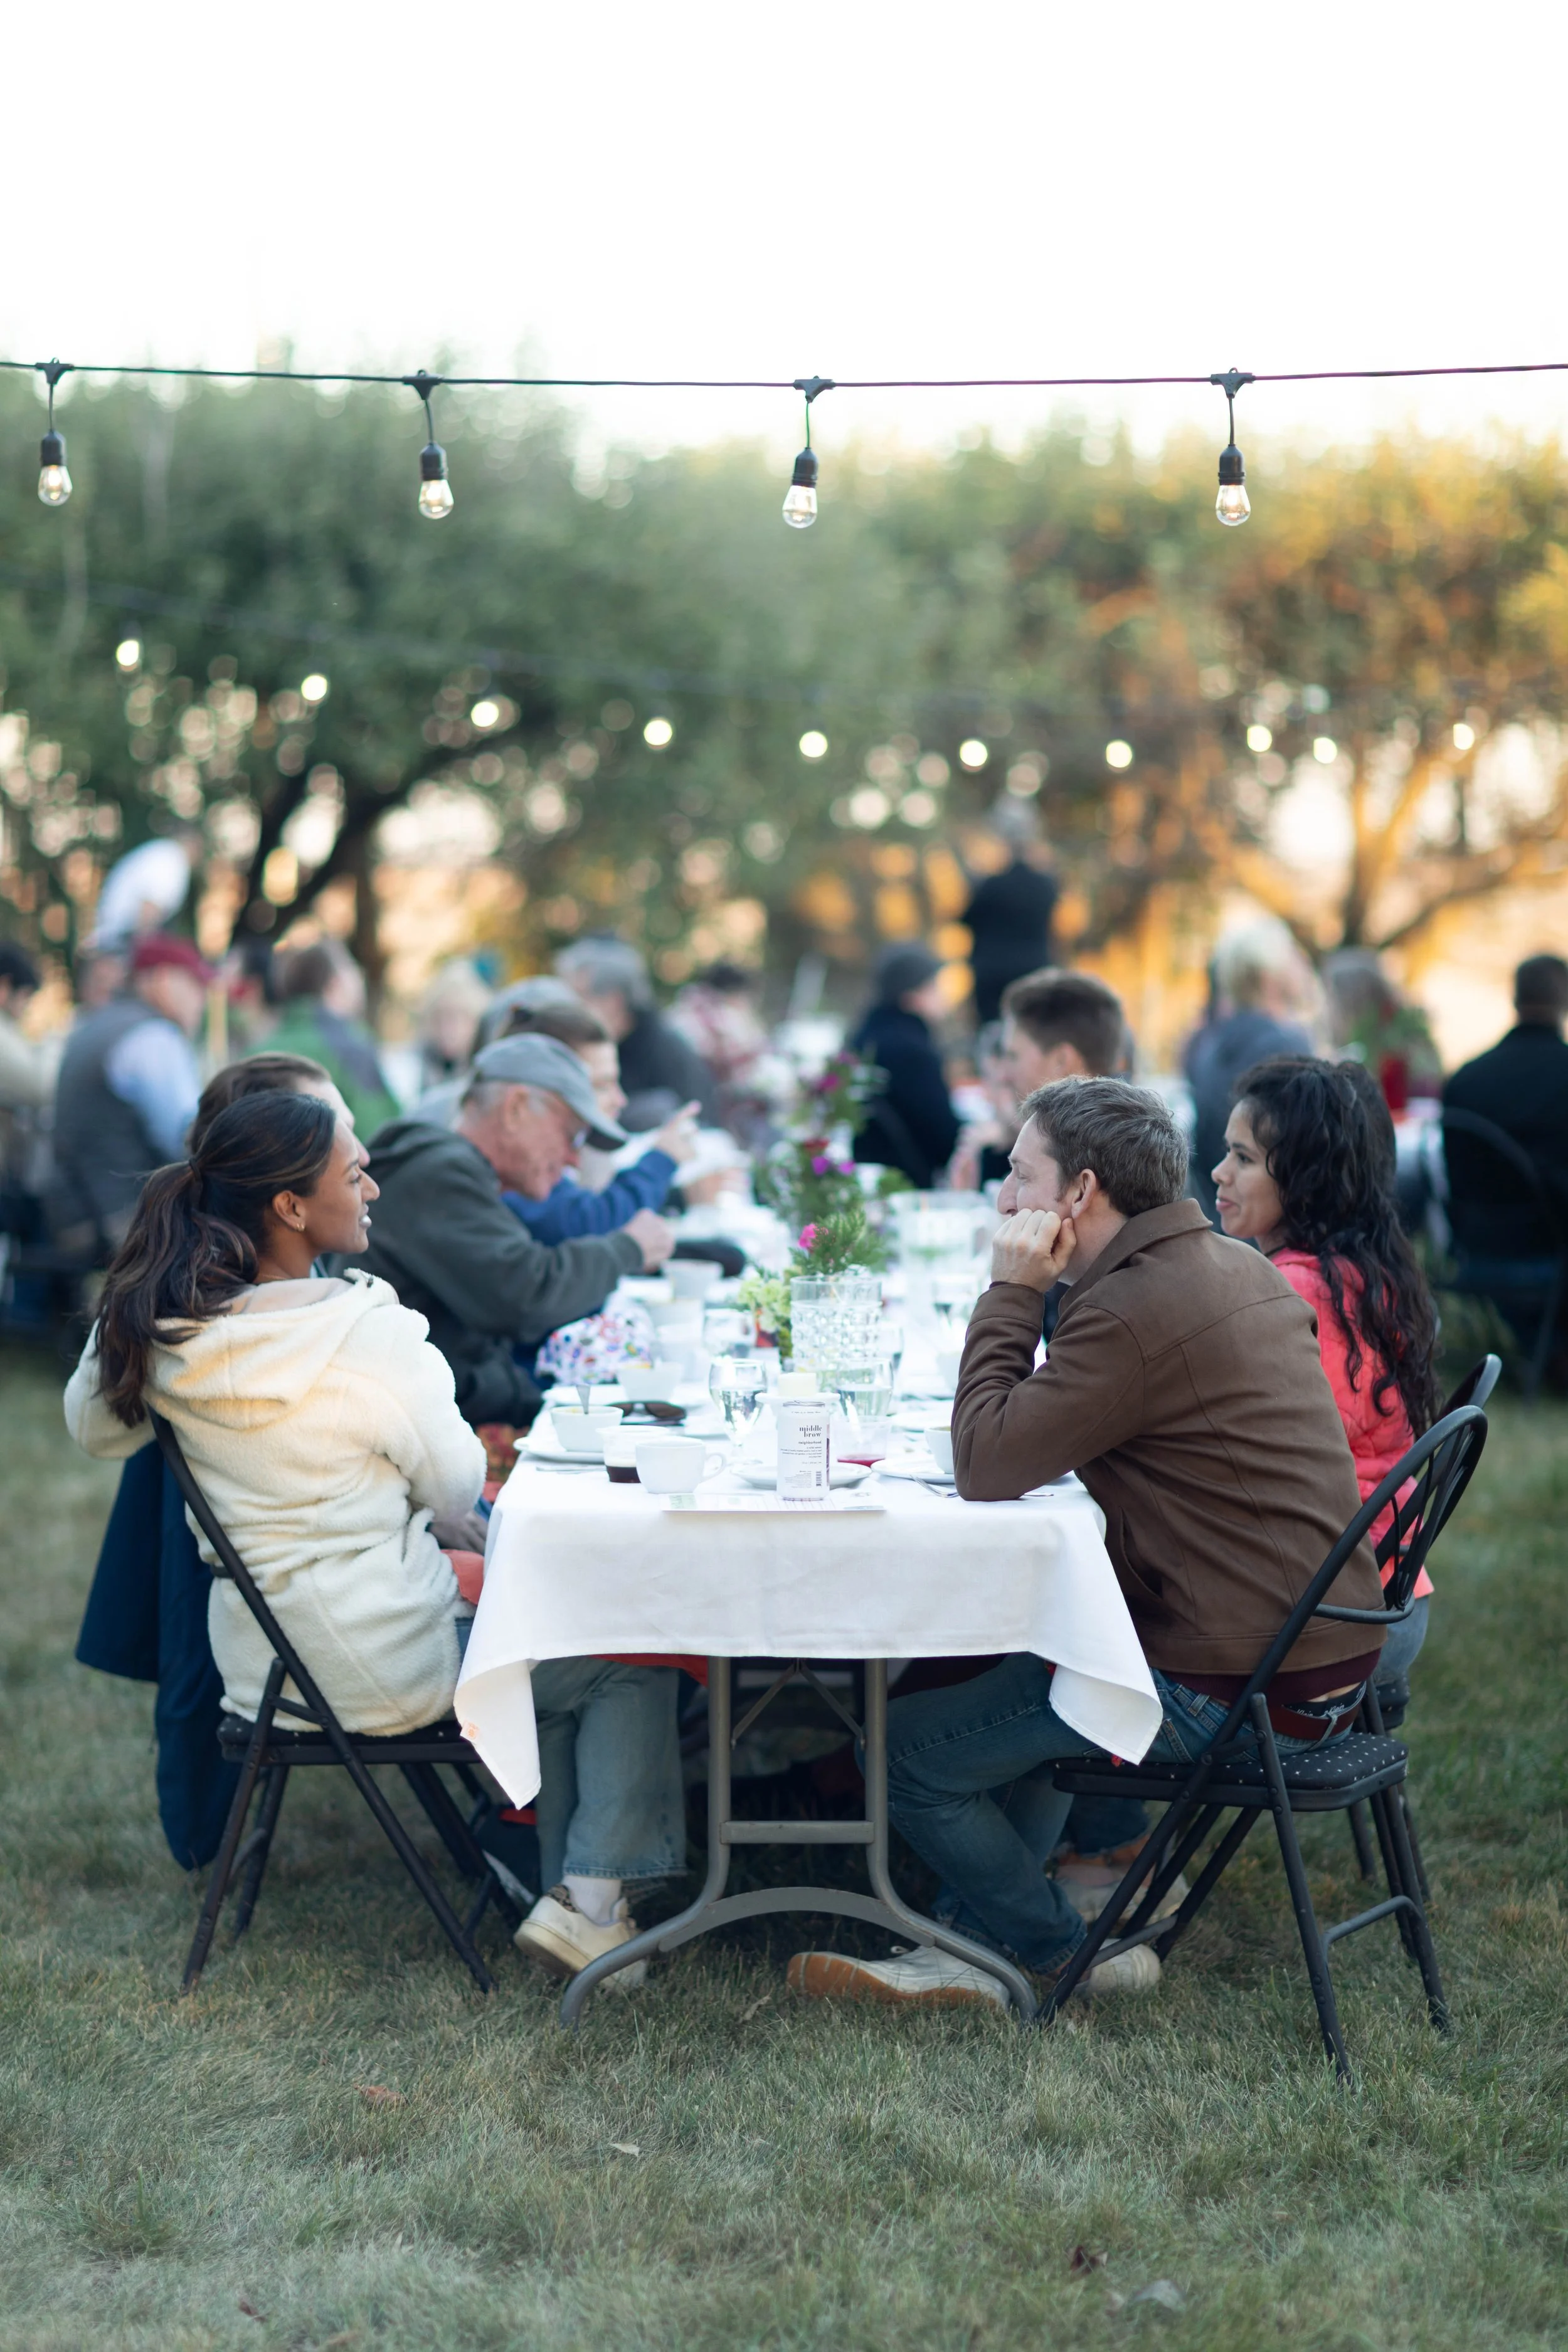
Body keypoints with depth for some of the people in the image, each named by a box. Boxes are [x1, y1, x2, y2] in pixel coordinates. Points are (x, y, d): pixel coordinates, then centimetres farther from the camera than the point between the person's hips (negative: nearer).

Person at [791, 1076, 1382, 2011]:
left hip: (1236, 1692, -10)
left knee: (910, 1747, -2)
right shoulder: (1242, 1269, 11)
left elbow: (987, 1465, -18)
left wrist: (1014, 1293, -10)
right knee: (1027, 1671, 32)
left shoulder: (1136, 1310, -20)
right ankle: (978, 1943, 29)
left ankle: (1075, 1950, 18)